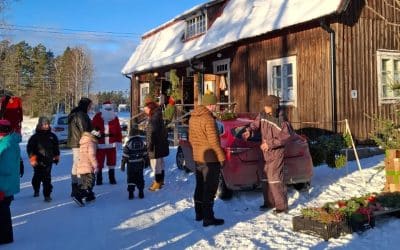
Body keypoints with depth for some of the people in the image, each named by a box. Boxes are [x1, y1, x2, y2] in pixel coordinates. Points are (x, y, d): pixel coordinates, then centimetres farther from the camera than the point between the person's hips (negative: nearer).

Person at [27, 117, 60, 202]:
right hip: (38, 161, -1)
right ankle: (36, 190, 40)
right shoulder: (35, 137, -4)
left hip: (48, 161, 1)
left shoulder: (52, 136, 6)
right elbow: (30, 148, -4)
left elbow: (56, 148, 20)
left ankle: (47, 195, -2)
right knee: (37, 177, 13)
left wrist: (56, 157, 23)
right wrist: (32, 158, -10)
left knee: (47, 179, -5)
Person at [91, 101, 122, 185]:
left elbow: (118, 131, 5)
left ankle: (112, 178, 23)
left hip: (111, 144, 2)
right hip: (100, 144, -2)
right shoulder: (97, 117, -3)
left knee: (112, 161, 10)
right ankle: (98, 179, 14)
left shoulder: (115, 118, 4)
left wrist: (119, 141, 2)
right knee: (99, 162, 2)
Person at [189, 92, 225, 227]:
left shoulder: (193, 117, 8)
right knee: (209, 189, -1)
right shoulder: (208, 119, -20)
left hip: (198, 157, 9)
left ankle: (199, 213, 29)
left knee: (200, 186, 18)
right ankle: (208, 218, 3)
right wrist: (221, 157, -14)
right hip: (211, 158, -9)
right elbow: (214, 141, -21)